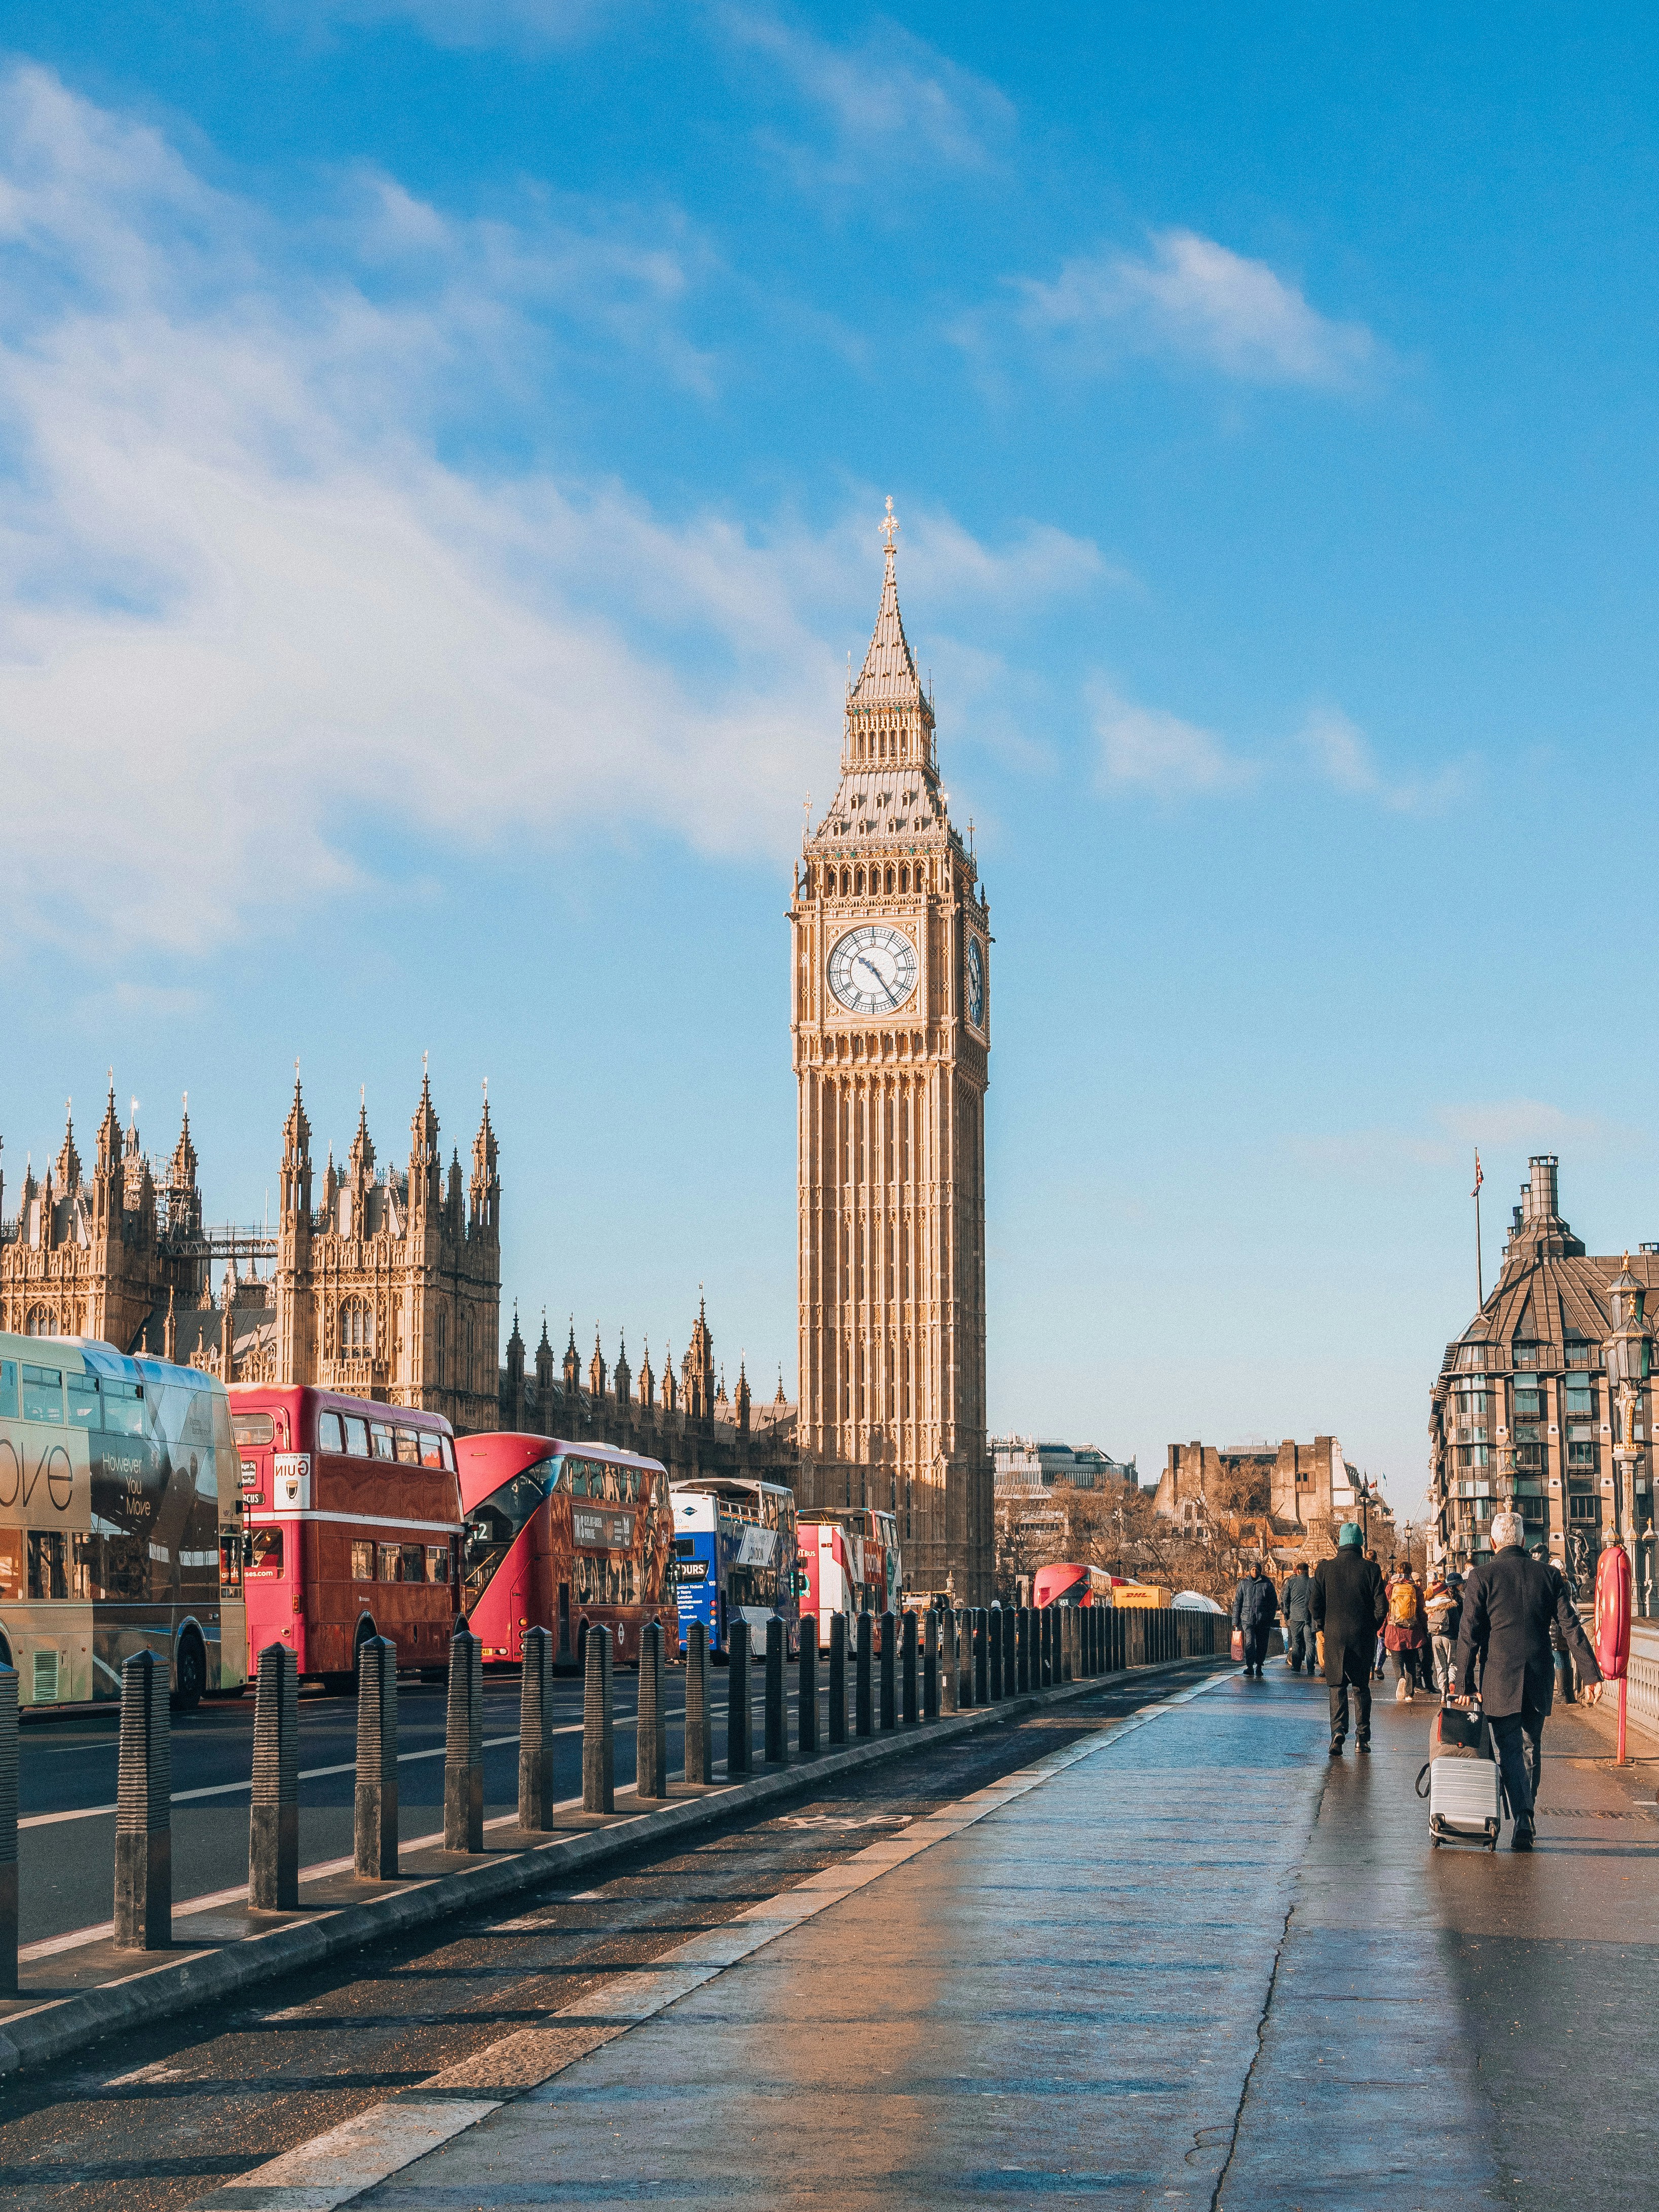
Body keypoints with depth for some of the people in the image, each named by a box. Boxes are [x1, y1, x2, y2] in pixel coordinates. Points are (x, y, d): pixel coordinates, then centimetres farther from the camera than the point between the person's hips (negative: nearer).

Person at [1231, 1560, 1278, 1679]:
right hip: (1247, 1619, -1)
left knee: (1262, 1645, 5)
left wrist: (1270, 1618, 1)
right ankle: (1249, 1667, -14)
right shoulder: (1244, 1584, 10)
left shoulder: (1267, 1584, 7)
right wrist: (1236, 1621, 5)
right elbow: (1237, 1603, 11)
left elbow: (1274, 1602, 10)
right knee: (1250, 1643, -15)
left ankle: (1259, 1667, 18)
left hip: (1263, 1621, 1)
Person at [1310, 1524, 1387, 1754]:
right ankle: (1362, 1738, 14)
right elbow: (1381, 1606, -6)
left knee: (1337, 1686, 5)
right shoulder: (1371, 1568, -6)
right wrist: (1372, 1628, 11)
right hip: (1363, 1637, 0)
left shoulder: (1325, 1568, -4)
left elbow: (1314, 1605, -3)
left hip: (1335, 1636, 0)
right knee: (1361, 1686, 13)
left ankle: (1338, 1729, -16)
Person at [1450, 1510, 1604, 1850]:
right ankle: (1527, 1813, 24)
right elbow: (1571, 1628, 1)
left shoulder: (1482, 1577, -5)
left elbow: (1469, 1636, -7)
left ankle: (1522, 1820, -11)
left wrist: (1462, 1684, -4)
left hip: (1499, 1678, -3)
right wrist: (1590, 1674, 0)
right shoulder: (1547, 1576, 5)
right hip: (1539, 1678, 3)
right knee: (1532, 1747, 17)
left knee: (1509, 1750, 1)